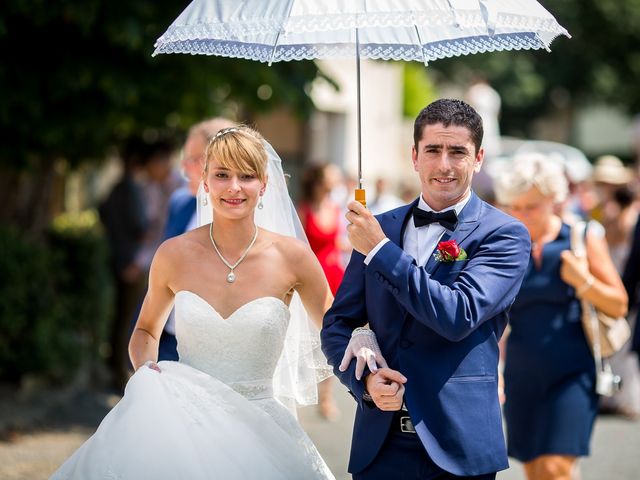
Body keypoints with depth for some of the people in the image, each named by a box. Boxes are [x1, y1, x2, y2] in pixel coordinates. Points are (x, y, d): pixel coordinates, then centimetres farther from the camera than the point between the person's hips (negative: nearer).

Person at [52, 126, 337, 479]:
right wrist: (146, 373, -5)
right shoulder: (174, 254, -1)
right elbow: (146, 330, 16)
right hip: (184, 425, 1)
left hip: (259, 430, -1)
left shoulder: (292, 258, -5)